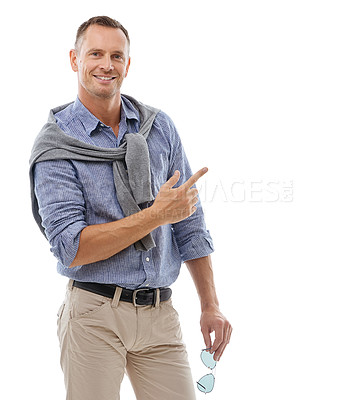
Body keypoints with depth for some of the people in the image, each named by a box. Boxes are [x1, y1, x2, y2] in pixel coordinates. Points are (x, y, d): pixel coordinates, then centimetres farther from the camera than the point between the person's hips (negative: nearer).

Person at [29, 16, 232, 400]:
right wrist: (156, 215, -17)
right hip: (94, 314, -3)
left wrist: (211, 306, 7)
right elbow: (70, 247, -15)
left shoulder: (160, 127, 7)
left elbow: (189, 224, 10)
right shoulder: (56, 143, -5)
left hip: (159, 313, 3)